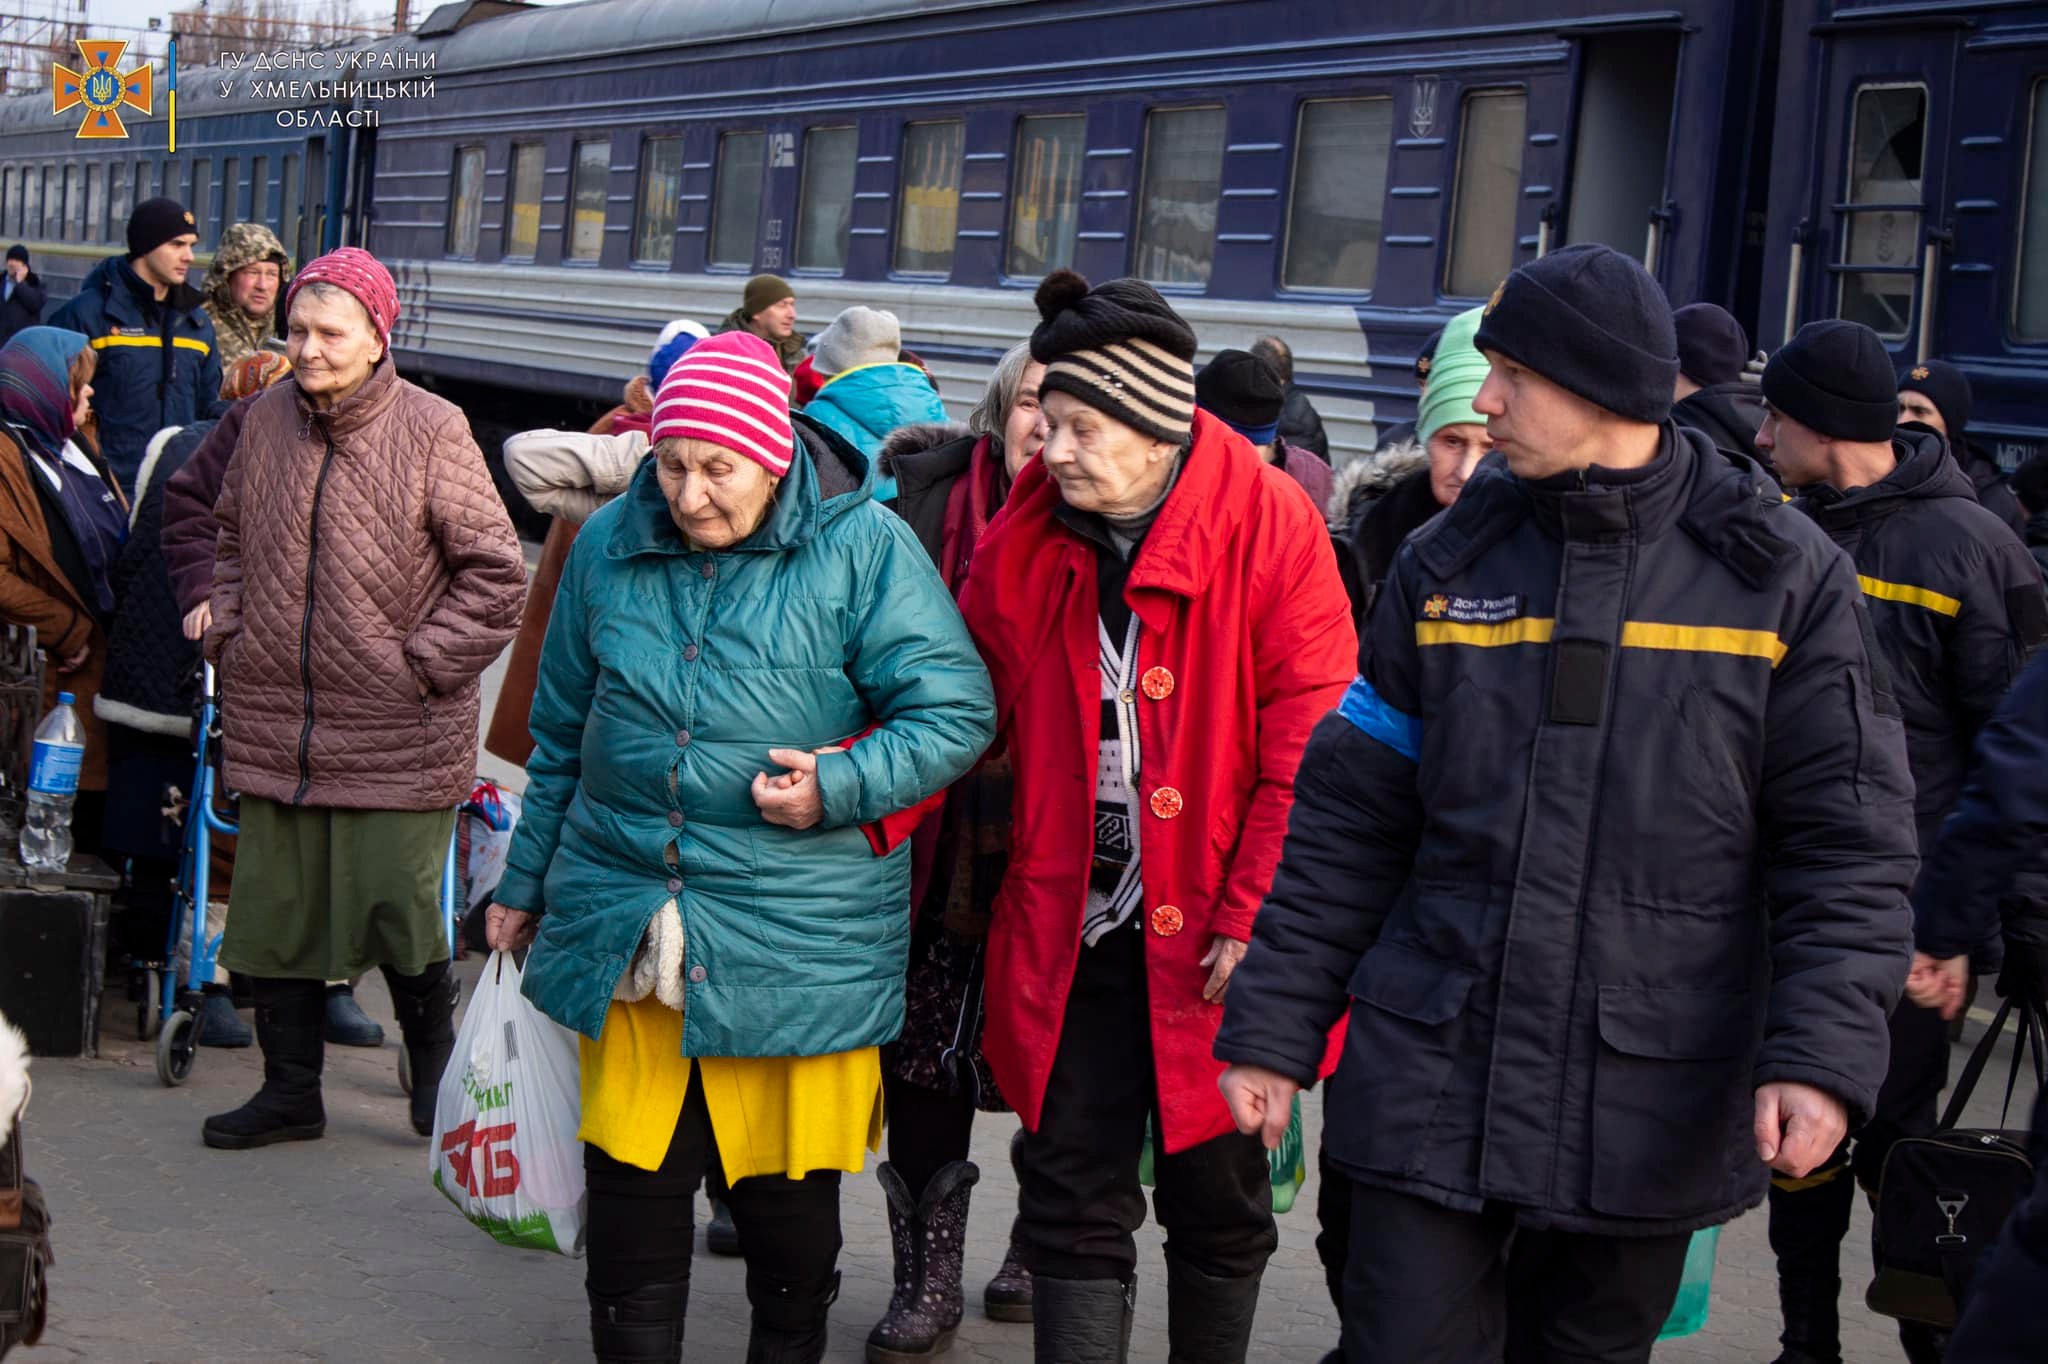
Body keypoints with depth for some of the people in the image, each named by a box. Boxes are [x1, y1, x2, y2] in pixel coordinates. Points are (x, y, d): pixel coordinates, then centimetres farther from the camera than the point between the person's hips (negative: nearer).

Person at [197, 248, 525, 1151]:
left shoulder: (432, 431, -9)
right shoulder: (267, 419, 6)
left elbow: (495, 573, -6)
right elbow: (232, 539, 22)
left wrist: (425, 664, -9)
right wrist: (229, 635, 10)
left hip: (397, 737, -5)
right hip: (274, 722, 5)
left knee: (398, 910, 0)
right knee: (275, 910, 9)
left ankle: (434, 1067, 25)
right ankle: (289, 1091, 25)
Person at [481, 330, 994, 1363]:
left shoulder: (861, 549, -6)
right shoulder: (609, 547, 7)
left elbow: (957, 713, -6)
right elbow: (563, 737, 18)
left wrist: (841, 785, -19)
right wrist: (528, 881, 23)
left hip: (796, 929, -3)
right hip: (624, 924, 3)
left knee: (788, 1199, 9)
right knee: (630, 1184, 8)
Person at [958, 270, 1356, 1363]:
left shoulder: (1269, 524, -11)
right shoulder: (1026, 538, 2)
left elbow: (1312, 745, -12)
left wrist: (1255, 918, -15)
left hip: (1214, 941, -3)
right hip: (1070, 933, 3)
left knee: (1218, 1202, 13)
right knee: (1072, 1202, 6)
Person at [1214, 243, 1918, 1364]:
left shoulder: (1781, 577, -2)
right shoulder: (1446, 566, 5)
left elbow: (1848, 842, -4)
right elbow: (1347, 821, 7)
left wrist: (1822, 1056, -17)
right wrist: (1274, 1029, 3)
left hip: (1652, 1104, -1)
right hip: (1432, 1083, 1)